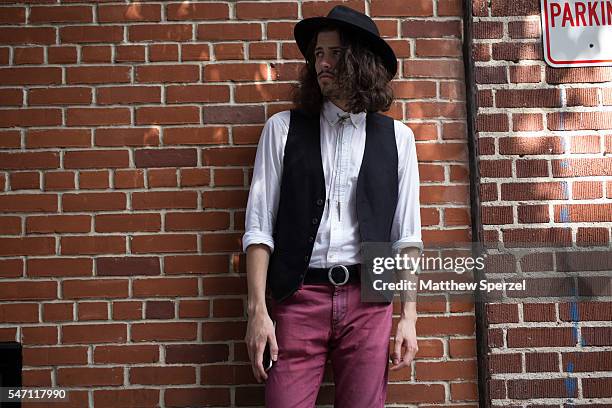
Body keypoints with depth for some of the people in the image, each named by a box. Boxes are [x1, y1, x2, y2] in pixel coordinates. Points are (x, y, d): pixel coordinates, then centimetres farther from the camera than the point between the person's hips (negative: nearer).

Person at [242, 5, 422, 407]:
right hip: (299, 296, -1)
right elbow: (259, 225, 1)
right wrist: (258, 310, -6)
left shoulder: (396, 136, 8)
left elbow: (407, 234, 7)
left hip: (367, 299, 1)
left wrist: (409, 317, 1)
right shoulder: (284, 128, 5)